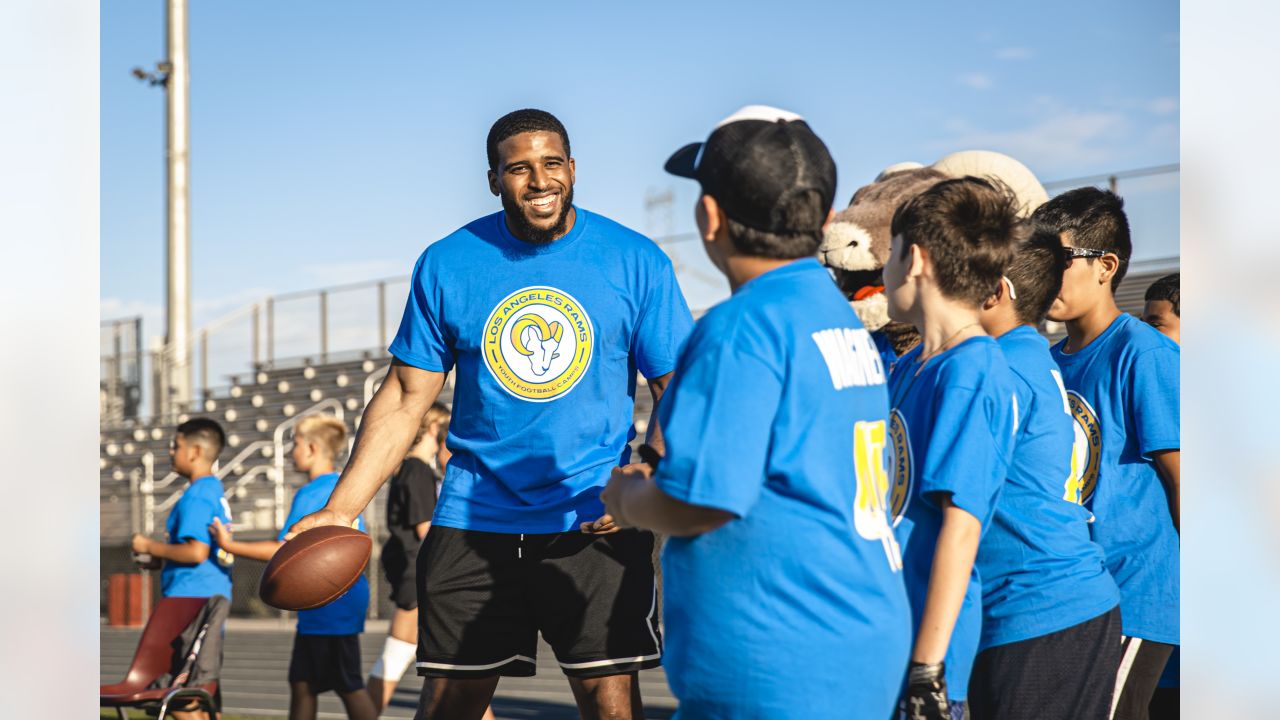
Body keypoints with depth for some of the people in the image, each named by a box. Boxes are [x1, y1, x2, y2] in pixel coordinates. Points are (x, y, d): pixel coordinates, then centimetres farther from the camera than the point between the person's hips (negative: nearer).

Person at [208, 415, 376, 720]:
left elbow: (285, 552, -20)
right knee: (302, 682, 13)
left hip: (329, 603, -9)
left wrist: (230, 545, -14)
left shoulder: (310, 494, -14)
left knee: (348, 686, -5)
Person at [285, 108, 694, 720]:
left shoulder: (636, 261, -2)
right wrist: (339, 511, -4)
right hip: (473, 523, 2)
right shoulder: (446, 264, 2)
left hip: (595, 523, -1)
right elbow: (405, 398, 5)